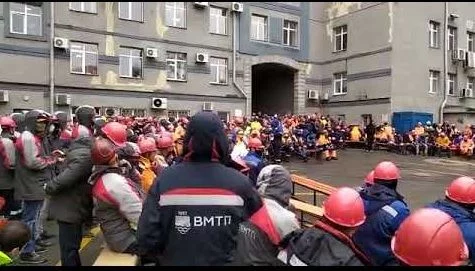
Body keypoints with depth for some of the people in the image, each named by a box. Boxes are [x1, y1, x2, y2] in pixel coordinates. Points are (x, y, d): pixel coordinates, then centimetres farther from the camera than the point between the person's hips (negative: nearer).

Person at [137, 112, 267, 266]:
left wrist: (170, 251, 4)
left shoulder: (165, 180, -18)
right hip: (224, 262, 0)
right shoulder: (238, 182, -17)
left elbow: (146, 238, -15)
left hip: (175, 261, 1)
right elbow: (265, 226, -6)